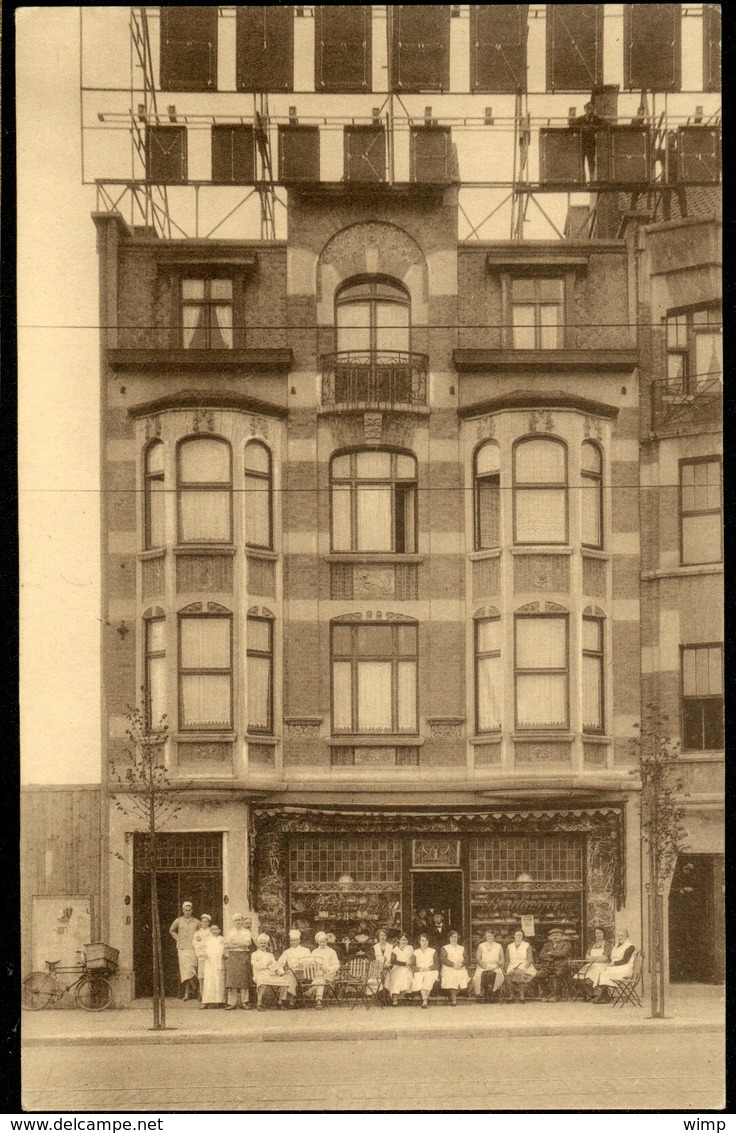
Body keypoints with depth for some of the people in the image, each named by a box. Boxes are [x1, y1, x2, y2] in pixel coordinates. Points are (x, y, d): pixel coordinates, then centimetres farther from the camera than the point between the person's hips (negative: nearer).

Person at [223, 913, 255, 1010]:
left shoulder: (246, 932, 11)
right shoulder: (230, 932, 16)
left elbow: (247, 943, -5)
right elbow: (227, 945, 5)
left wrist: (234, 942, -9)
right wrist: (241, 944, -5)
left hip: (243, 957, -1)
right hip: (232, 956, 1)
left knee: (244, 979, -5)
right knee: (232, 979, -7)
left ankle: (244, 1002, -2)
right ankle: (232, 1003, -7)